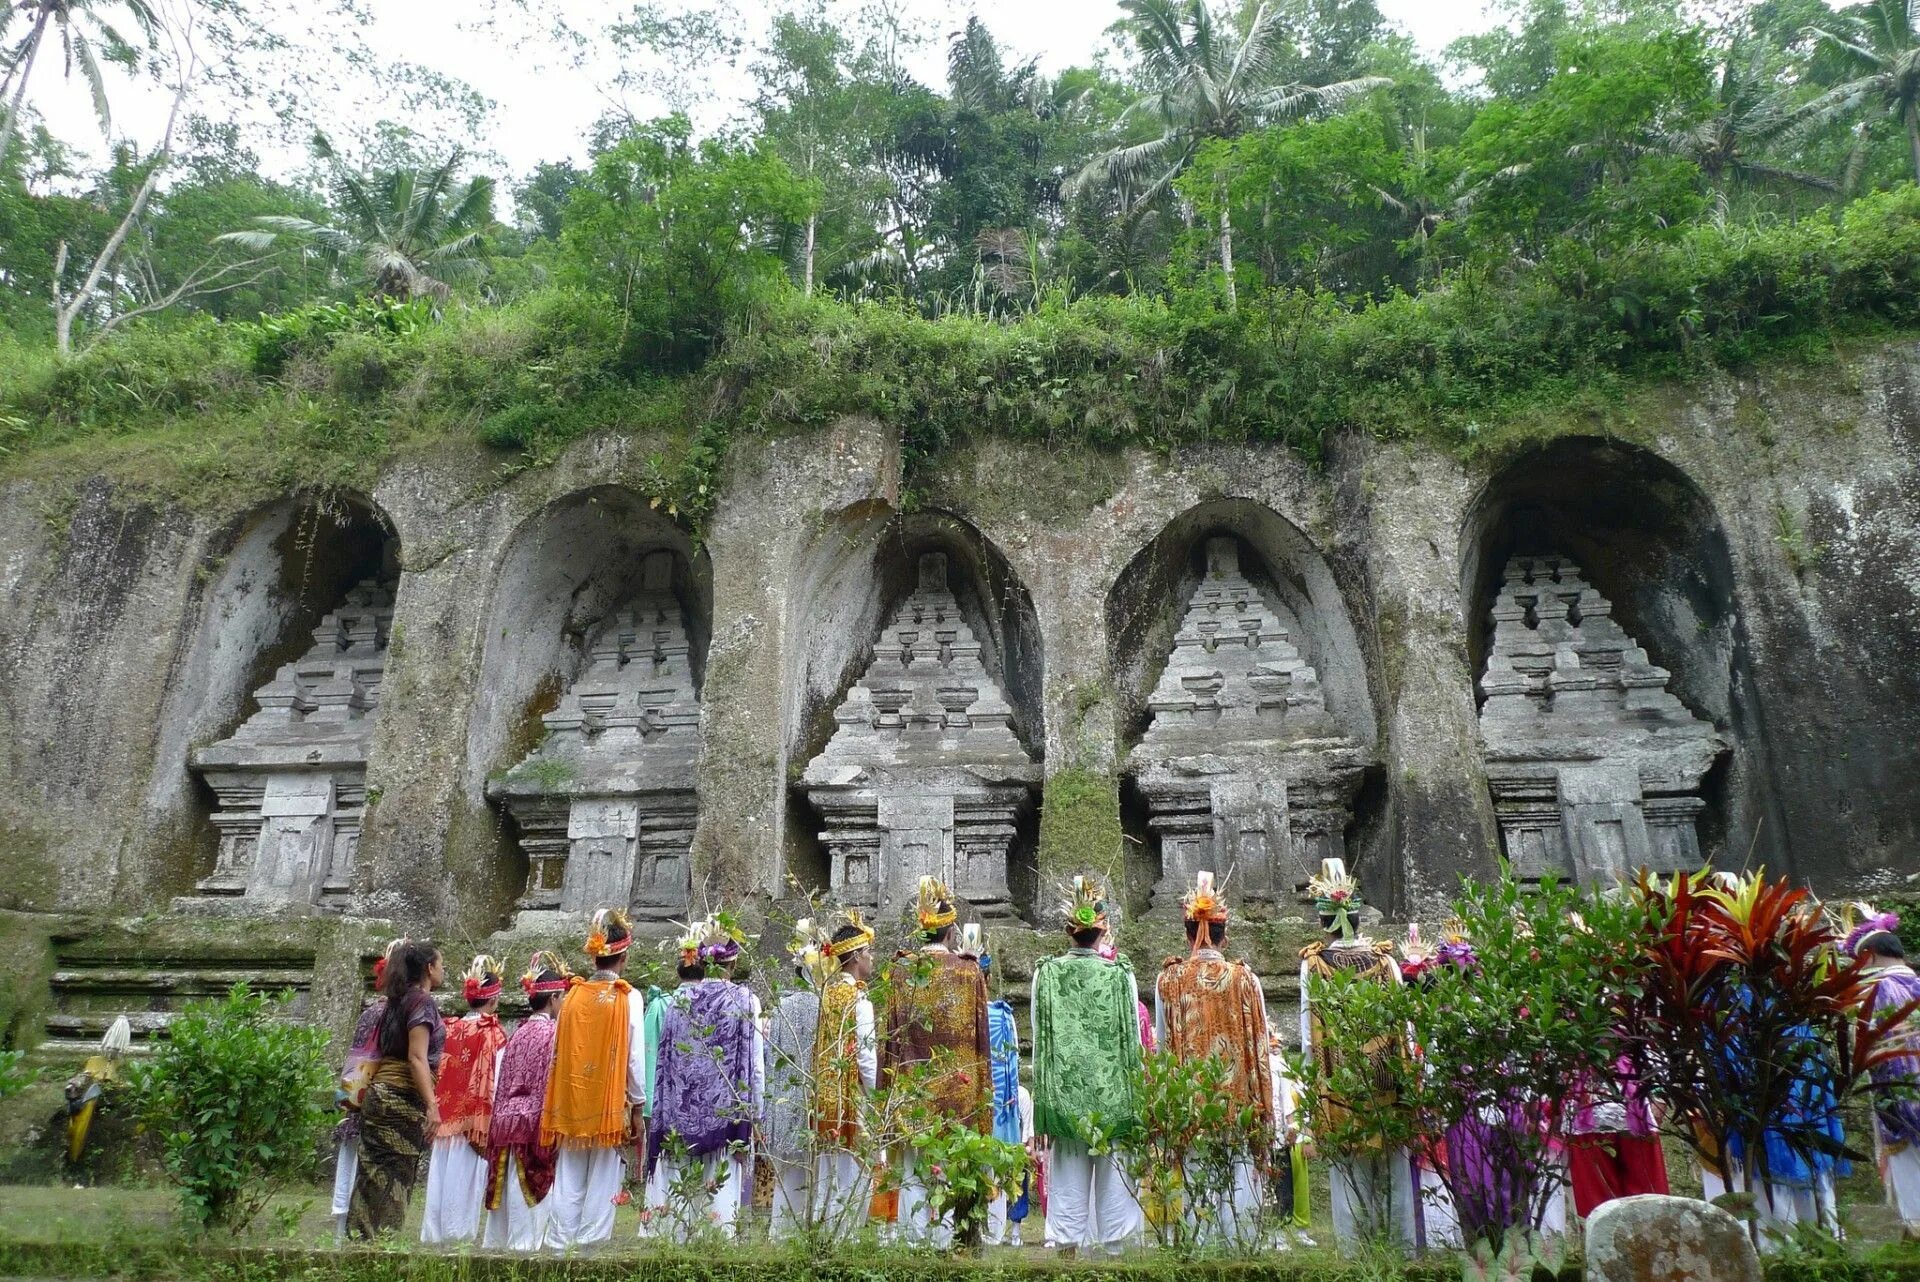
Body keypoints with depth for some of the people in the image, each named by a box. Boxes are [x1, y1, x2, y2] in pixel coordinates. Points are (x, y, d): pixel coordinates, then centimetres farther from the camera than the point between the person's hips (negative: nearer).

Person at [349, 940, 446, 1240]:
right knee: (394, 1181, -3)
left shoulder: (398, 1001, 16)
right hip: (404, 1099, -8)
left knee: (376, 1178, 9)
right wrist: (432, 1105, -23)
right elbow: (417, 1057, -19)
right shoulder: (422, 1001, -10)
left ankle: (361, 1238, 12)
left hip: (380, 1091, 8)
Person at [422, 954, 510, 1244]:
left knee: (442, 1175, 11)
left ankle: (434, 1233, 17)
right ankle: (459, 1232, 4)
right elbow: (496, 1082, -13)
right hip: (476, 1120, -5)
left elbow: (439, 1076, 8)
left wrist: (439, 1113, 15)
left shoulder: (450, 1030, 6)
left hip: (447, 1118, 5)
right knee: (466, 1177, 1)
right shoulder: (493, 1034, -9)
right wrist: (492, 1128, -8)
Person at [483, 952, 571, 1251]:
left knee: (508, 1188, 13)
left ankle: (495, 1243, 18)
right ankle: (525, 1242, -2)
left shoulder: (518, 1034, 10)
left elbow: (502, 1083, 11)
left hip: (508, 1119, 7)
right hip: (537, 1121, -6)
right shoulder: (553, 1032, -9)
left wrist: (503, 1120, 16)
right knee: (532, 1185, -1)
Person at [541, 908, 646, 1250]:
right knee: (602, 1184, 3)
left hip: (571, 1104, 3)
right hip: (610, 1105, -3)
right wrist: (637, 1106, 2)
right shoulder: (628, 998, -6)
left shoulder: (573, 995, 3)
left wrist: (559, 1106, 14)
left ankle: (559, 1247, 12)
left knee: (568, 1183, 10)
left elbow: (558, 1052, 6)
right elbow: (635, 1057, -7)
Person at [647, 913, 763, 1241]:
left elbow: (662, 1062, 3)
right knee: (718, 1199, 1)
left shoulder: (677, 999, 3)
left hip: (678, 1118, 2)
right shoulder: (744, 1001, -3)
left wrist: (660, 1119, 9)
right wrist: (751, 1116, 1)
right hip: (725, 1116, -2)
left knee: (675, 1197, 8)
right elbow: (755, 1066, -5)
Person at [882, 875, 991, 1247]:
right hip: (957, 1089, -1)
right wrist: (982, 1098, 7)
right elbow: (980, 1039, 0)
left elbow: (888, 1035, 0)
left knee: (912, 1176, 8)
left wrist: (889, 1089, 7)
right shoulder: (969, 972, -2)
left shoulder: (900, 970, -1)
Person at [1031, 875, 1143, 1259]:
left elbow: (1039, 1040, 0)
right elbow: (1133, 1040, -2)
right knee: (1112, 1172, 9)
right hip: (1112, 1091, -1)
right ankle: (1114, 1247, 15)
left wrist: (1045, 1101, 8)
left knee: (1068, 1174, 9)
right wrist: (1133, 1097, 8)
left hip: (1062, 1091, 1)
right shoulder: (1120, 974, -7)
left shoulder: (1046, 973, -4)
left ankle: (1069, 1247, 15)